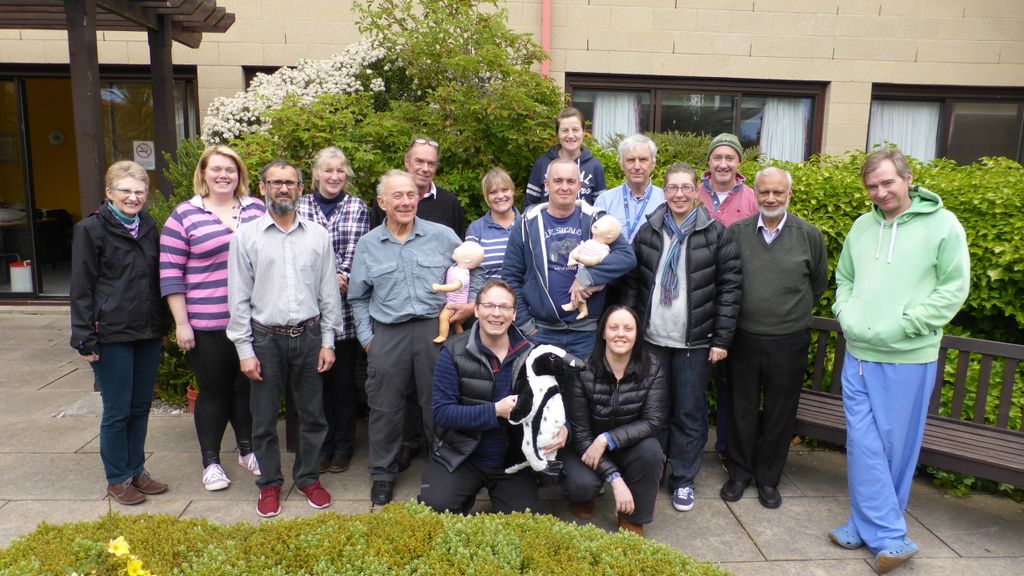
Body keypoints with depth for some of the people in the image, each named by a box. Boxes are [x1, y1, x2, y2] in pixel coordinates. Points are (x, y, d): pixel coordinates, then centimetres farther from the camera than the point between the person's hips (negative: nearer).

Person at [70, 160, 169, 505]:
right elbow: (81, 289, -8)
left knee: (141, 406, 13)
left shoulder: (149, 227, 9)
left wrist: (162, 327, 13)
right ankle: (118, 480, 20)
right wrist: (85, 340, -12)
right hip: (111, 335, -5)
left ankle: (137, 470, 28)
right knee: (117, 410, 4)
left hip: (148, 334, 5)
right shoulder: (91, 229, -7)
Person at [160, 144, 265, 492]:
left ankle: (247, 450, 32)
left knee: (247, 386, 14)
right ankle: (210, 462, 24)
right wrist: (181, 323, -8)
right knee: (213, 390, 8)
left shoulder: (256, 209, 7)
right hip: (207, 324, -3)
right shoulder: (184, 215, -2)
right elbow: (171, 273, -4)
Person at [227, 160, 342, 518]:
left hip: (309, 336, 1)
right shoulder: (246, 236, 0)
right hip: (266, 338, -1)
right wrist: (244, 349, -4)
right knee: (264, 418, 9)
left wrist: (328, 342, 3)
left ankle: (308, 478, 29)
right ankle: (269, 484, 27)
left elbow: (329, 292, 6)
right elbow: (238, 297, -1)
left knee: (312, 414, 11)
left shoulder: (318, 235, 4)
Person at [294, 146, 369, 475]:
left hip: (346, 307, 0)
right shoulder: (300, 207, 5)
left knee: (344, 379, 8)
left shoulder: (357, 208, 6)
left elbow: (356, 252, -1)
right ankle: (321, 445, 23)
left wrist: (341, 278, -16)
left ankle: (343, 447, 22)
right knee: (318, 378, 7)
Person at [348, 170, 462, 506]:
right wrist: (366, 337, 6)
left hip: (435, 329, -1)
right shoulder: (367, 245, 7)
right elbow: (358, 298, 13)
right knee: (385, 407, 8)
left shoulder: (443, 236, 3)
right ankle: (382, 475, 27)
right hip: (387, 335, 1)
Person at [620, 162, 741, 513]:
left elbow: (730, 287, -5)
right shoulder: (648, 231, 5)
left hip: (695, 342, -2)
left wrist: (722, 339, -8)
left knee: (689, 412, 7)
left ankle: (683, 480, 22)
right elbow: (632, 283, 7)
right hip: (652, 339, 2)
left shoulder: (716, 233, -3)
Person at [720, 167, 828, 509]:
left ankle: (768, 478, 28)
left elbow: (818, 285, 11)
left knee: (779, 413, 11)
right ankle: (740, 472, 28)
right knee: (742, 409, 11)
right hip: (744, 339, 0)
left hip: (788, 342, 0)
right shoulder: (736, 233, -2)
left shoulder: (810, 236, -2)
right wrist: (740, 314, 8)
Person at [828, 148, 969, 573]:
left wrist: (903, 324, -14)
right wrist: (845, 312, 2)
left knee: (895, 447, 6)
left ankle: (871, 527, 21)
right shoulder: (861, 227, 9)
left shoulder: (942, 225, -5)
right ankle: (889, 537, 17)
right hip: (857, 355, 4)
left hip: (908, 359, -4)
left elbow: (953, 290, -8)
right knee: (863, 444, 4)